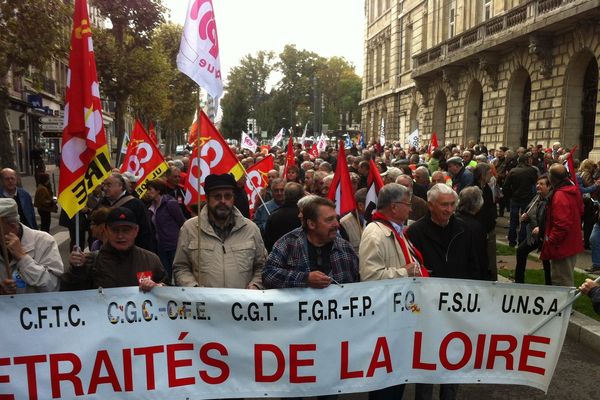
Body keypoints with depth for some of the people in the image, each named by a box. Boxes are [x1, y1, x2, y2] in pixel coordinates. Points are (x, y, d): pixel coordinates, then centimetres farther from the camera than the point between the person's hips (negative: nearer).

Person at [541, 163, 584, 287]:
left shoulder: (559, 196, -26)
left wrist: (550, 242, -19)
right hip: (573, 243, 10)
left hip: (563, 247, -10)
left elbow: (561, 225, -29)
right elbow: (580, 211, 20)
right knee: (567, 280, 23)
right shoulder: (574, 190, 4)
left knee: (561, 282, 2)